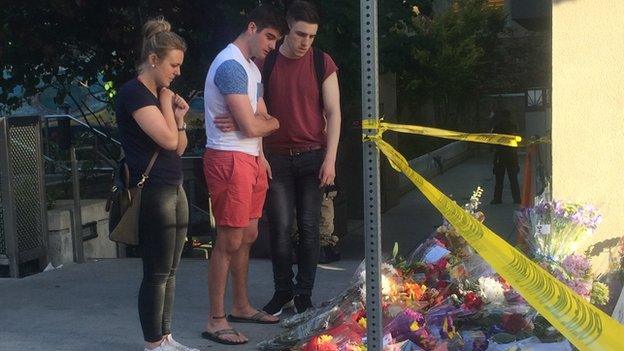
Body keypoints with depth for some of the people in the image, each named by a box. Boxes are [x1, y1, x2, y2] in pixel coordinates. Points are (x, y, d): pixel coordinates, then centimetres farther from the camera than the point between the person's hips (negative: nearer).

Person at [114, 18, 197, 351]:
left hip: (174, 189, 9)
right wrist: (166, 102, -5)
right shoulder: (133, 92, -11)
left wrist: (179, 117, 3)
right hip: (151, 193, -9)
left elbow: (180, 148, 19)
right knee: (156, 273, -3)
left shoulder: (161, 95, 16)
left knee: (169, 271, 11)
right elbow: (168, 140, -19)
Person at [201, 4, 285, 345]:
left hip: (250, 159, 10)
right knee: (229, 241, -6)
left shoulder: (251, 67, 18)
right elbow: (251, 126, -19)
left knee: (248, 235, 16)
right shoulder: (231, 65, -16)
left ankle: (241, 306, 30)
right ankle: (215, 321, 2)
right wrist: (274, 122, 1)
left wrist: (261, 157, -2)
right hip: (229, 160, -10)